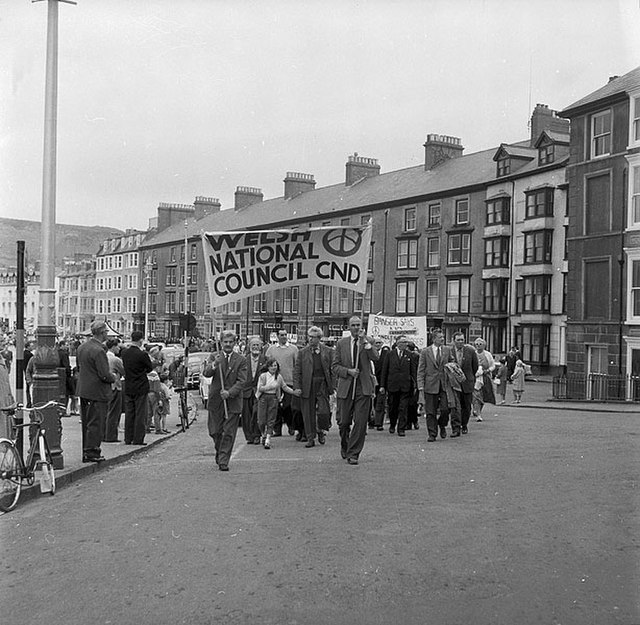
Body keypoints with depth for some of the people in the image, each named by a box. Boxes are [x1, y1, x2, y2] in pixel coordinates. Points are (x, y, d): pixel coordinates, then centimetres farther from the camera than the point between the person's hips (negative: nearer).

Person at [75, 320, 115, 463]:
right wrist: (113, 378, -4)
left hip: (83, 390, 9)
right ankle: (92, 452, 3)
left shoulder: (82, 347, 8)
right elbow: (104, 375, -22)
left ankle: (86, 451, 22)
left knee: (86, 422, 15)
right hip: (97, 392, -9)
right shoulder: (99, 351, -20)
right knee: (96, 423, -1)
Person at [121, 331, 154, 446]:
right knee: (140, 414, 2)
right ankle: (138, 439, 2)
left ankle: (128, 439, 16)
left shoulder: (124, 353, 1)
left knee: (129, 414, 12)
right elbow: (150, 368, -6)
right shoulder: (142, 354, -17)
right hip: (140, 388, -5)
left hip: (128, 388, 5)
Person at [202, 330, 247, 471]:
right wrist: (214, 364, -30)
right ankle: (219, 451, 37)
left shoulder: (241, 360, 1)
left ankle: (223, 461, 5)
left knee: (229, 433, -2)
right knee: (215, 432, 9)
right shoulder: (214, 357, 4)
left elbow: (241, 381, -6)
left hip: (233, 401, -1)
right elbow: (206, 373, -11)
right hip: (215, 401, 1)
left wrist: (229, 392, -20)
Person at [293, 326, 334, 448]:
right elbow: (297, 371, 5)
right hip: (307, 386, 1)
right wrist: (297, 387, -5)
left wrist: (333, 386, -1)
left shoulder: (328, 351, 6)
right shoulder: (303, 352, 7)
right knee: (308, 414, 4)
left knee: (324, 412, -10)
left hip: (323, 385, -1)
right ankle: (310, 439, 15)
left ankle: (321, 431, 18)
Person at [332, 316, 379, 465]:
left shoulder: (368, 341, 5)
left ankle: (353, 454, 4)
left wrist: (364, 341, -17)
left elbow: (375, 358, -13)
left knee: (360, 422, -6)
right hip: (345, 387, 1)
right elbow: (335, 366, 6)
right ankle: (345, 446, 33)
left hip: (363, 387, -1)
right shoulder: (341, 343, 7)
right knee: (343, 422, 6)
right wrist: (348, 371, -10)